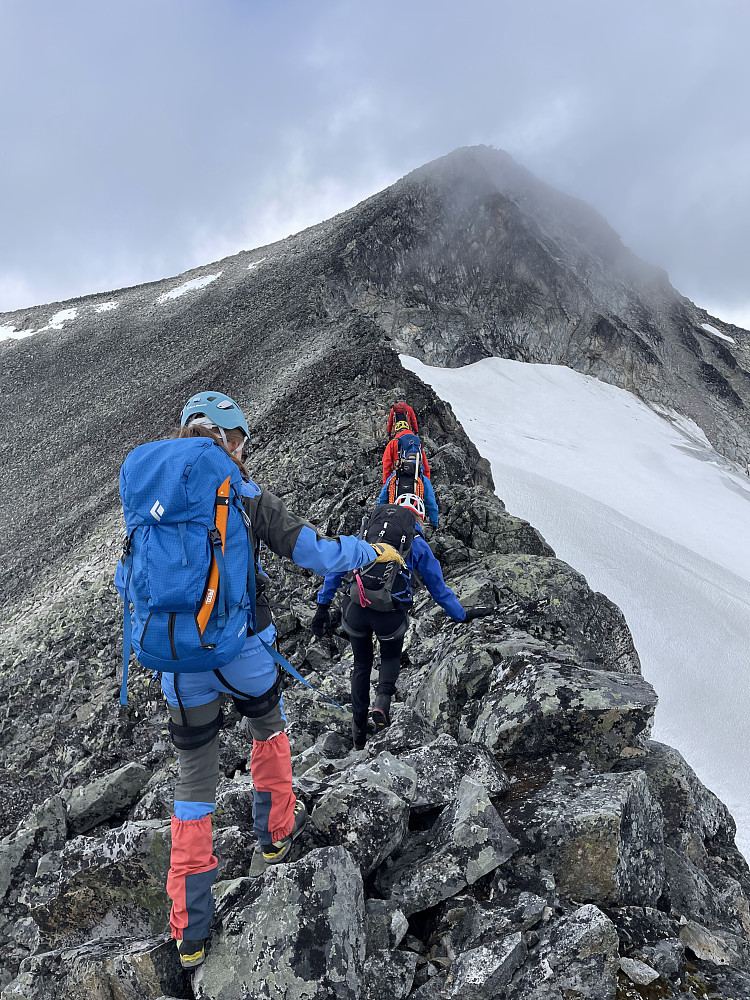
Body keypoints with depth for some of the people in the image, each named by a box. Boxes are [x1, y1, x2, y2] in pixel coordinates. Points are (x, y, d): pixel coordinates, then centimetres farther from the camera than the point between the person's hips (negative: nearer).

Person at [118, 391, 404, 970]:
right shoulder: (247, 497, -11)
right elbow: (314, 554, -12)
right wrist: (372, 550, 4)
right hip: (242, 650, -3)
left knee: (195, 779, 16)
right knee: (268, 726, 29)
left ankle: (190, 931, 21)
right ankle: (276, 831, 45)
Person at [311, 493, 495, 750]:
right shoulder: (418, 545, 12)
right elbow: (438, 588, 17)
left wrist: (323, 606, 17)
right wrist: (462, 615, 30)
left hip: (355, 609, 2)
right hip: (390, 614, -1)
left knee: (362, 664, 24)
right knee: (391, 657, 30)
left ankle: (358, 729, 25)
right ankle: (383, 698, 3)